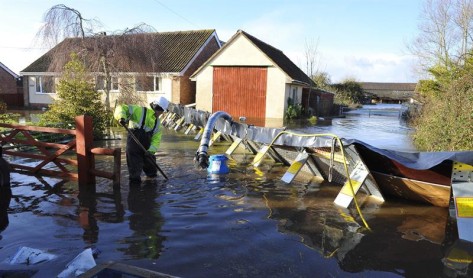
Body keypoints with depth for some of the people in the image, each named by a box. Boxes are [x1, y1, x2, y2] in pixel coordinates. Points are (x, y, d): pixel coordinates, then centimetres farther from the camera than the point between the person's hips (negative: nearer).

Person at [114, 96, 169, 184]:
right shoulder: (139, 111, -6)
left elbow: (156, 140, 4)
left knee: (152, 172, 20)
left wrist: (151, 151, -13)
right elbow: (122, 108, -9)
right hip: (133, 147, -6)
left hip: (146, 149, 6)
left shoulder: (158, 124, 11)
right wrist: (122, 117, -30)